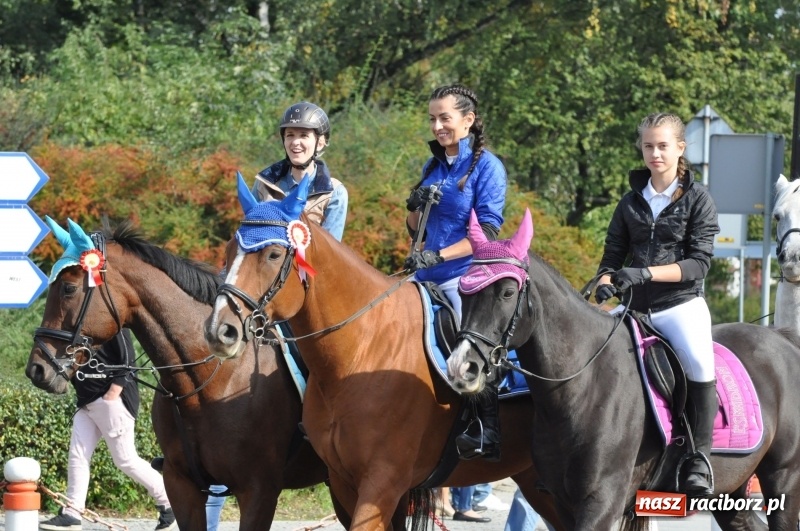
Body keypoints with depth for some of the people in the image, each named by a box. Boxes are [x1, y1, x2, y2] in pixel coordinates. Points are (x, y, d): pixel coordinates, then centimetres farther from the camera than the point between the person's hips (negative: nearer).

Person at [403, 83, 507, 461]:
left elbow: (487, 233, -10)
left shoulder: (486, 166, -3)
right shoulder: (433, 167, 16)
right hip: (425, 278, 7)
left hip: (465, 277, -7)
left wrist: (439, 255, -18)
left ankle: (488, 434, -22)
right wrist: (415, 207, -1)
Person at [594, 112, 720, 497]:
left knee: (699, 362, -32)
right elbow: (613, 256, 13)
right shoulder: (631, 203, 11)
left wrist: (646, 273, -21)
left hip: (681, 304, -5)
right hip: (637, 308, 5)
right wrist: (605, 283, -11)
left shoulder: (698, 199, 0)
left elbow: (699, 263, -9)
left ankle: (700, 456, -23)